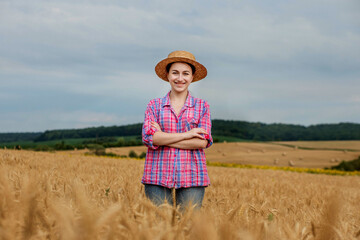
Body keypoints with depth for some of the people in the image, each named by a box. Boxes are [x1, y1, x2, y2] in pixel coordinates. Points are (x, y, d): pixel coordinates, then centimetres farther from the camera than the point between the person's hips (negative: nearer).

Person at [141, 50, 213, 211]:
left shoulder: (202, 106, 8)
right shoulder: (154, 105, 9)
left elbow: (203, 142, -4)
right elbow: (148, 137, -6)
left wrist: (163, 138, -7)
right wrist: (186, 134, -9)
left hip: (192, 178, 0)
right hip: (158, 178, 0)